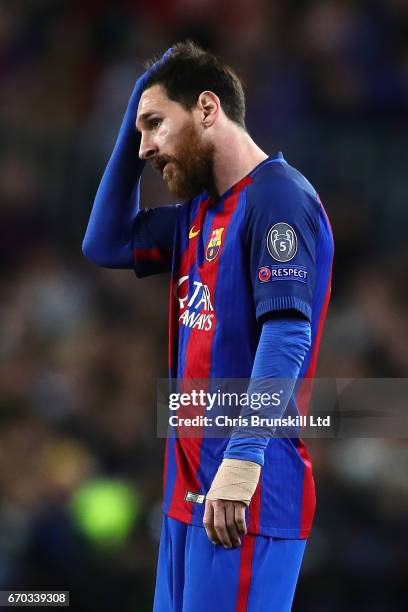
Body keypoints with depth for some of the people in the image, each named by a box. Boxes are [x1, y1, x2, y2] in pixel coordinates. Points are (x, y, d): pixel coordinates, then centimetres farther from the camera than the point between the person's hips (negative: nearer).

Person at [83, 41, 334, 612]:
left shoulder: (279, 198, -12)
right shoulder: (200, 212, 17)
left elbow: (287, 336, -21)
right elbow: (106, 244, 25)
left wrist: (240, 463, -29)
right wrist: (132, 121, 17)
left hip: (247, 494, -9)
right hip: (190, 483, 9)